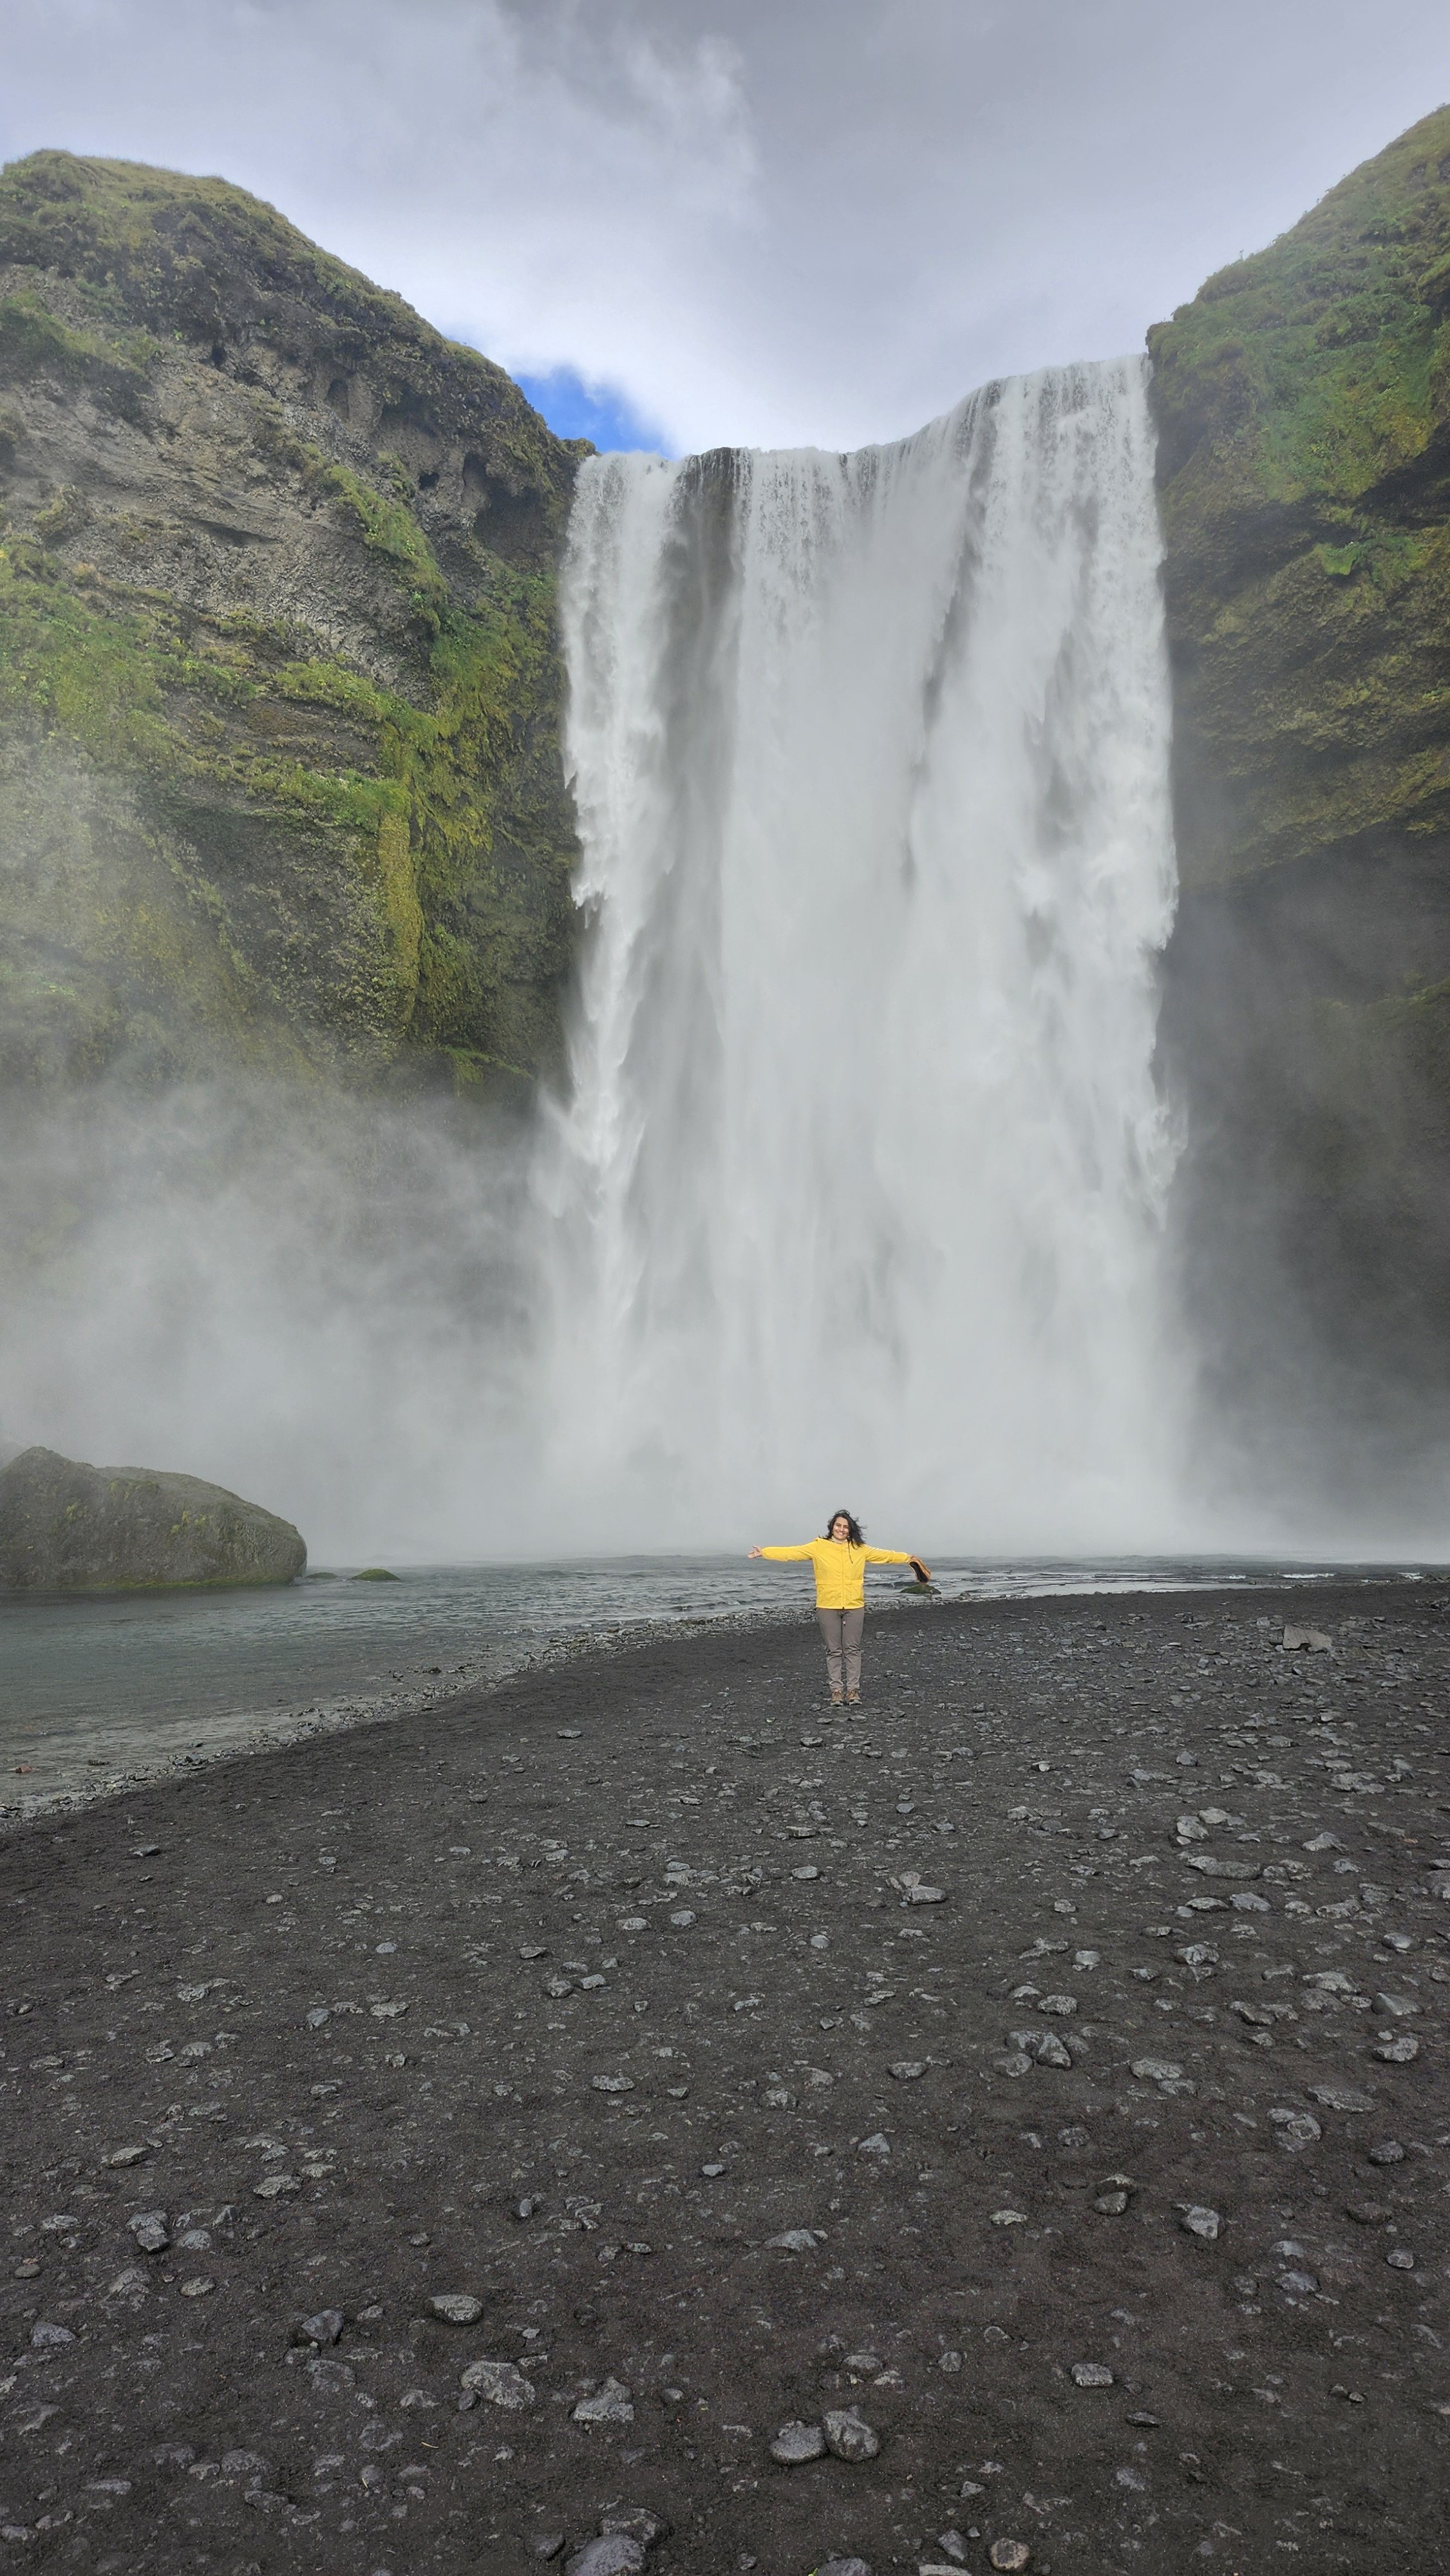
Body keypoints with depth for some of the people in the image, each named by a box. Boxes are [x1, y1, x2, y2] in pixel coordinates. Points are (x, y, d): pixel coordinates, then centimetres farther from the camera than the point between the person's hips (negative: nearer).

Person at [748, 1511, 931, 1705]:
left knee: (853, 1649, 5)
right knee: (834, 1651, 5)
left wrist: (908, 1558, 15)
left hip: (854, 1607, 1)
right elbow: (791, 1553, -5)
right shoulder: (818, 1547, -1)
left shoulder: (859, 1549, 6)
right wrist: (764, 1552, -12)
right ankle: (836, 1690, 11)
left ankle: (853, 1689, 12)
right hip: (828, 1607, -1)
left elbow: (884, 1555, 14)